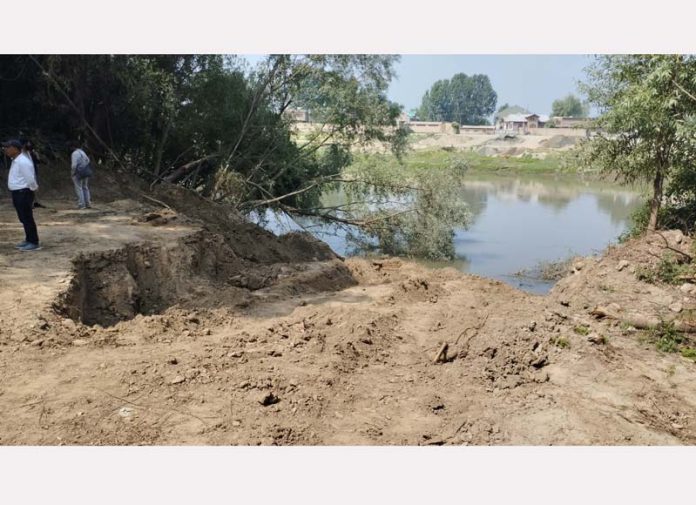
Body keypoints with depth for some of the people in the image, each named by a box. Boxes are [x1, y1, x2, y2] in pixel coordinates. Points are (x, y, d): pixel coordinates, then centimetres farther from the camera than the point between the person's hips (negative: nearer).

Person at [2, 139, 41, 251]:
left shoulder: (23, 162, -20)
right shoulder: (16, 160, 13)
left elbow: (30, 179, -21)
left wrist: (34, 188, -6)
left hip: (23, 193, -10)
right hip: (18, 193, 10)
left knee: (27, 219, -5)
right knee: (24, 219, 16)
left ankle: (34, 243, 0)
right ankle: (28, 240, 26)